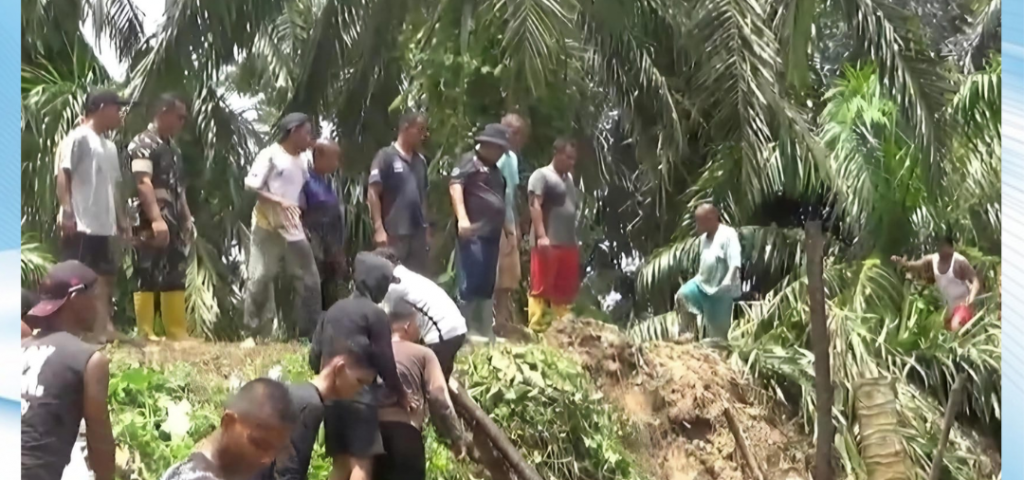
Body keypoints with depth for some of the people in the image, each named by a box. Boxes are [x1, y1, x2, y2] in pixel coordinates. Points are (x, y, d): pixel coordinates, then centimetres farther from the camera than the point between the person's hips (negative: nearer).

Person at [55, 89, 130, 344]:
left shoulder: (109, 146, 20)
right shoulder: (78, 138, -6)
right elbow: (62, 174, -12)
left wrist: (121, 218, 17)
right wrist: (67, 212, -19)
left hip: (104, 225, 9)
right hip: (81, 224, -9)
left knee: (105, 275, 9)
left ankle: (102, 330, 13)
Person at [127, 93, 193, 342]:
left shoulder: (173, 147, 19)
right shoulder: (143, 143, -8)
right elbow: (143, 183, -19)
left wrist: (187, 218, 18)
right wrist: (156, 219, -27)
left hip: (174, 223, 9)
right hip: (152, 223, -9)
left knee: (175, 277, 10)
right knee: (148, 277, -8)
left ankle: (178, 333, 14)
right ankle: (145, 333, -6)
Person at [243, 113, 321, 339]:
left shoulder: (301, 161, 14)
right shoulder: (270, 155, -6)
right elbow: (251, 185, -12)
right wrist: (279, 201, -21)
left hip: (293, 228, 7)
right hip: (267, 226, -6)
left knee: (309, 278, 3)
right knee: (261, 278, -5)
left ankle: (310, 332, 9)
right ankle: (256, 333, 3)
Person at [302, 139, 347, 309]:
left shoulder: (328, 183, 12)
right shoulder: (306, 182, -14)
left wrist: (340, 253, 18)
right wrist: (311, 249, -17)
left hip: (332, 256, 8)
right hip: (315, 256, -8)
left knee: (330, 301, 15)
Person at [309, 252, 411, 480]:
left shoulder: (333, 310, 13)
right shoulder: (375, 313, -7)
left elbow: (314, 357, 12)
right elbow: (385, 362, -5)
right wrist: (400, 393, 8)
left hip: (331, 396, 7)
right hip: (359, 396, -7)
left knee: (340, 461, 14)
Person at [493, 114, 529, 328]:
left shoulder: (512, 157, 15)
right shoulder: (501, 158, -15)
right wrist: (508, 228, -20)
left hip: (508, 225, 10)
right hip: (501, 226, -10)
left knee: (509, 279, 13)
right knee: (503, 280, -7)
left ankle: (507, 324, 19)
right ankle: (503, 324, -4)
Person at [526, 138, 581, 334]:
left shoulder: (569, 178, 22)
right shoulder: (541, 175, -3)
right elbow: (534, 206, -13)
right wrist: (541, 236, -23)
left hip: (568, 244, 8)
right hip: (548, 244, -8)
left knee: (565, 290, 9)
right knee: (541, 288, -7)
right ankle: (536, 328, -7)